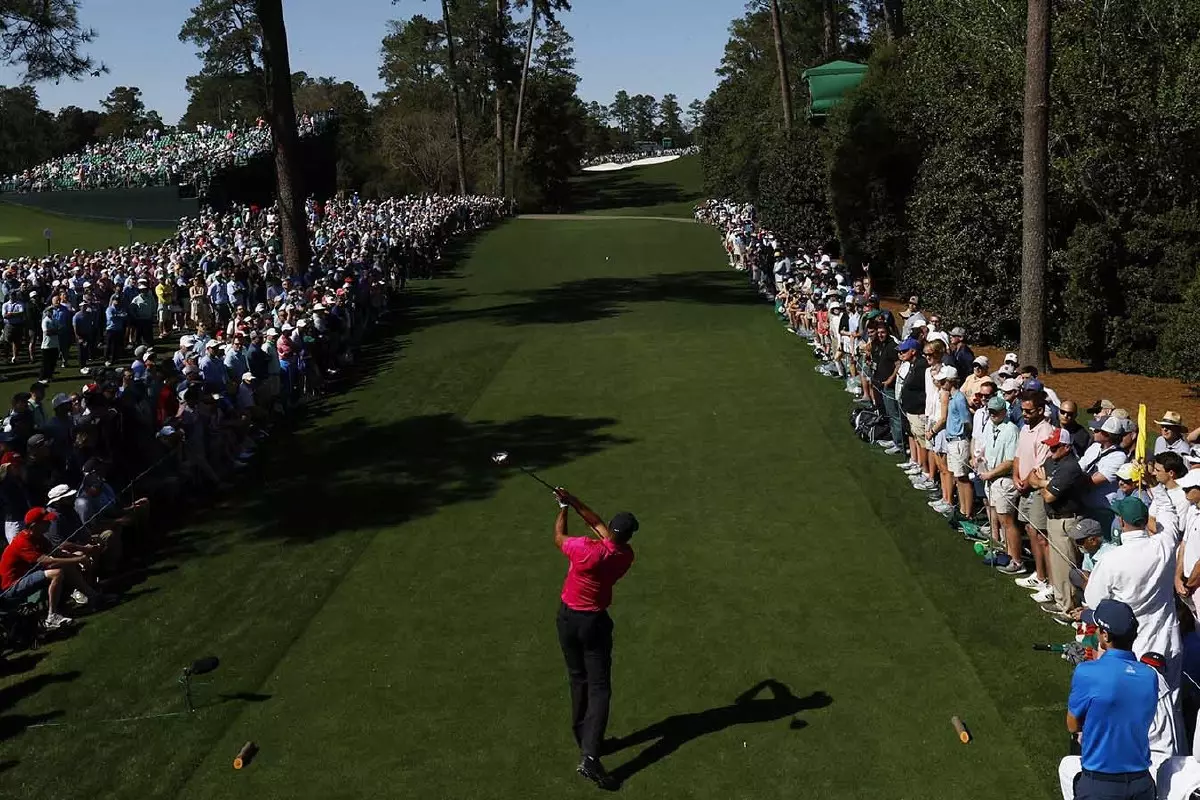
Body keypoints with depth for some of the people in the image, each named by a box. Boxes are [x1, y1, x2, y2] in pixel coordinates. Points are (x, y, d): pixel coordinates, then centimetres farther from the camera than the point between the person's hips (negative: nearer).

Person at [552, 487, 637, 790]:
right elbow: (598, 523, 3)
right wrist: (574, 501, 6)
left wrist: (563, 508, 14)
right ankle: (589, 756, -15)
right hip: (595, 622, 0)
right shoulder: (626, 556, -10)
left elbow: (559, 538, 0)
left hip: (568, 618, 1)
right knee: (599, 688, -1)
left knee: (579, 680, 18)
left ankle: (585, 740, 30)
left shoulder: (586, 549, -22)